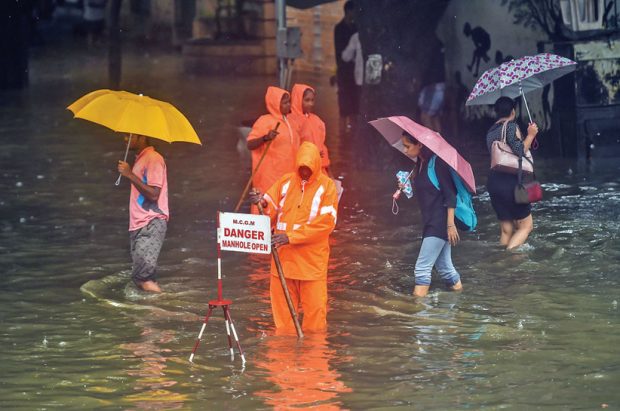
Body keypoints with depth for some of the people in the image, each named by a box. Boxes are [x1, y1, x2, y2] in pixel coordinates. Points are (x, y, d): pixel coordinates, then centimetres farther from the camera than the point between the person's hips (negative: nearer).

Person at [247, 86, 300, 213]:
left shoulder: (291, 123, 14)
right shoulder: (265, 121, -8)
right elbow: (250, 145, -16)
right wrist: (265, 138, -34)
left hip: (288, 174, 7)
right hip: (270, 175, -7)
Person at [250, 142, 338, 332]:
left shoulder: (327, 186, -3)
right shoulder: (285, 181, 9)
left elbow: (326, 223, -12)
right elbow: (271, 211, 9)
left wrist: (291, 237, -18)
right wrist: (262, 203, -16)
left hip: (312, 259, -3)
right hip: (283, 256, 3)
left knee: (314, 306, -3)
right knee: (282, 303, 4)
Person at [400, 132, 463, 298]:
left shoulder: (437, 163, -16)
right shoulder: (420, 163, 9)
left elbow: (450, 195, -17)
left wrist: (450, 224, -20)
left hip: (441, 222, -9)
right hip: (430, 222, 9)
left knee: (422, 267, -11)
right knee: (443, 265, 16)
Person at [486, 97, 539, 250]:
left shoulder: (490, 131, 16)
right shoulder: (511, 126, -7)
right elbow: (520, 151, -17)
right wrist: (530, 135, -6)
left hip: (493, 183, 7)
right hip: (511, 181, -7)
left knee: (506, 229, 12)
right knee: (526, 225, -2)